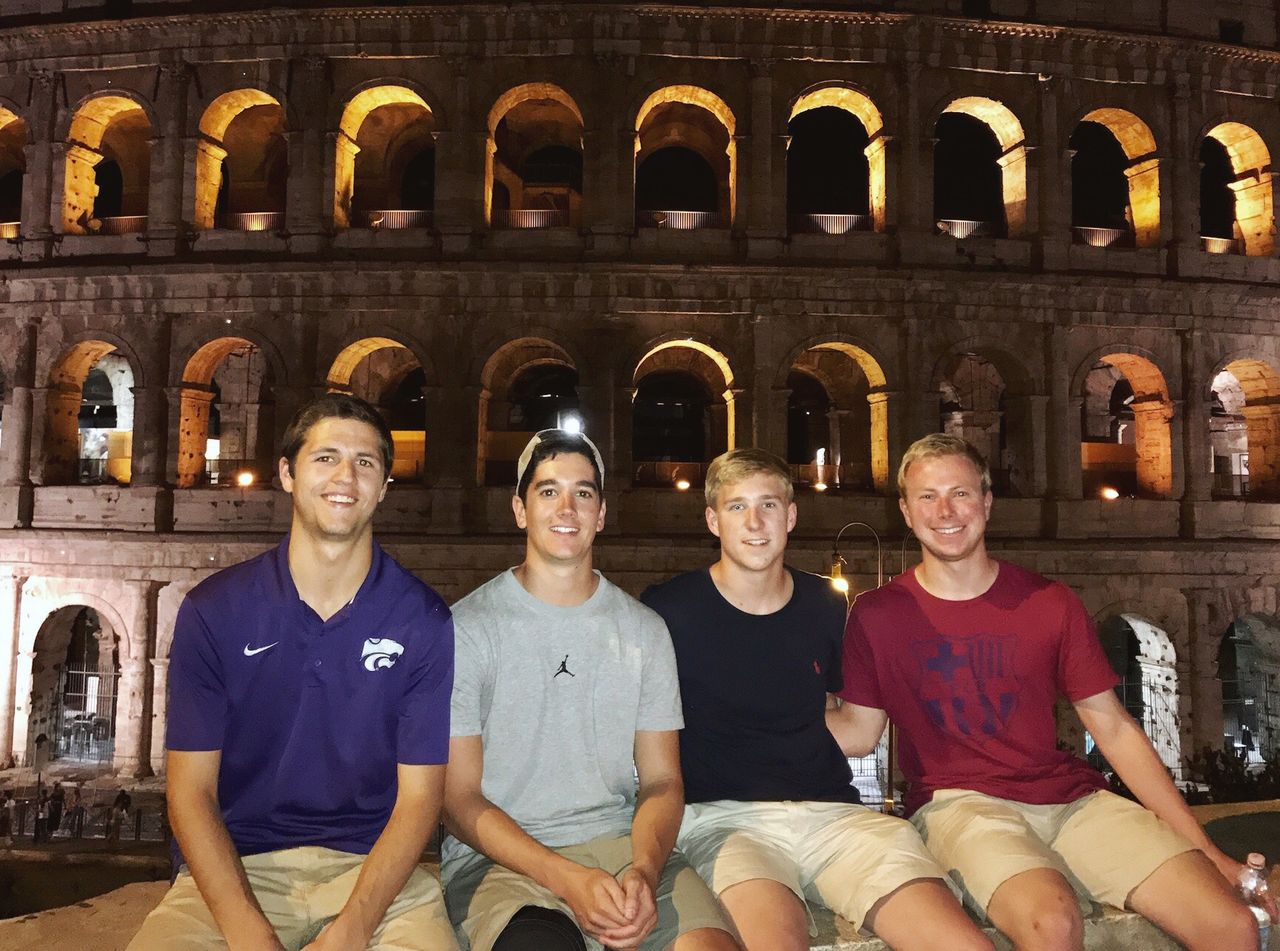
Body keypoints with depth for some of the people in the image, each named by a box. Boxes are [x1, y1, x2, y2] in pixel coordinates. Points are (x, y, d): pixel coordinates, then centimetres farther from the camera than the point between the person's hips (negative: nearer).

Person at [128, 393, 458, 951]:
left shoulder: (423, 621, -4)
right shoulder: (212, 610, -1)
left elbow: (417, 796, -4)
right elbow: (191, 789, -2)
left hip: (374, 866, 0)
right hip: (233, 866, 1)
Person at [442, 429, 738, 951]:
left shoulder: (644, 629, 9)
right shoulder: (468, 627, -1)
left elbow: (662, 780, 9)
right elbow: (460, 799, -3)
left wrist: (644, 869, -13)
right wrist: (568, 880, -17)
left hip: (621, 842, 3)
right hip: (499, 856, -2)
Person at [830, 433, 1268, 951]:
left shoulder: (1051, 604, 6)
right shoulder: (876, 614, 1)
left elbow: (1115, 729, 8)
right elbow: (857, 732, 4)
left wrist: (1205, 849, 4)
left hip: (1070, 795, 3)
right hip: (959, 803, -3)